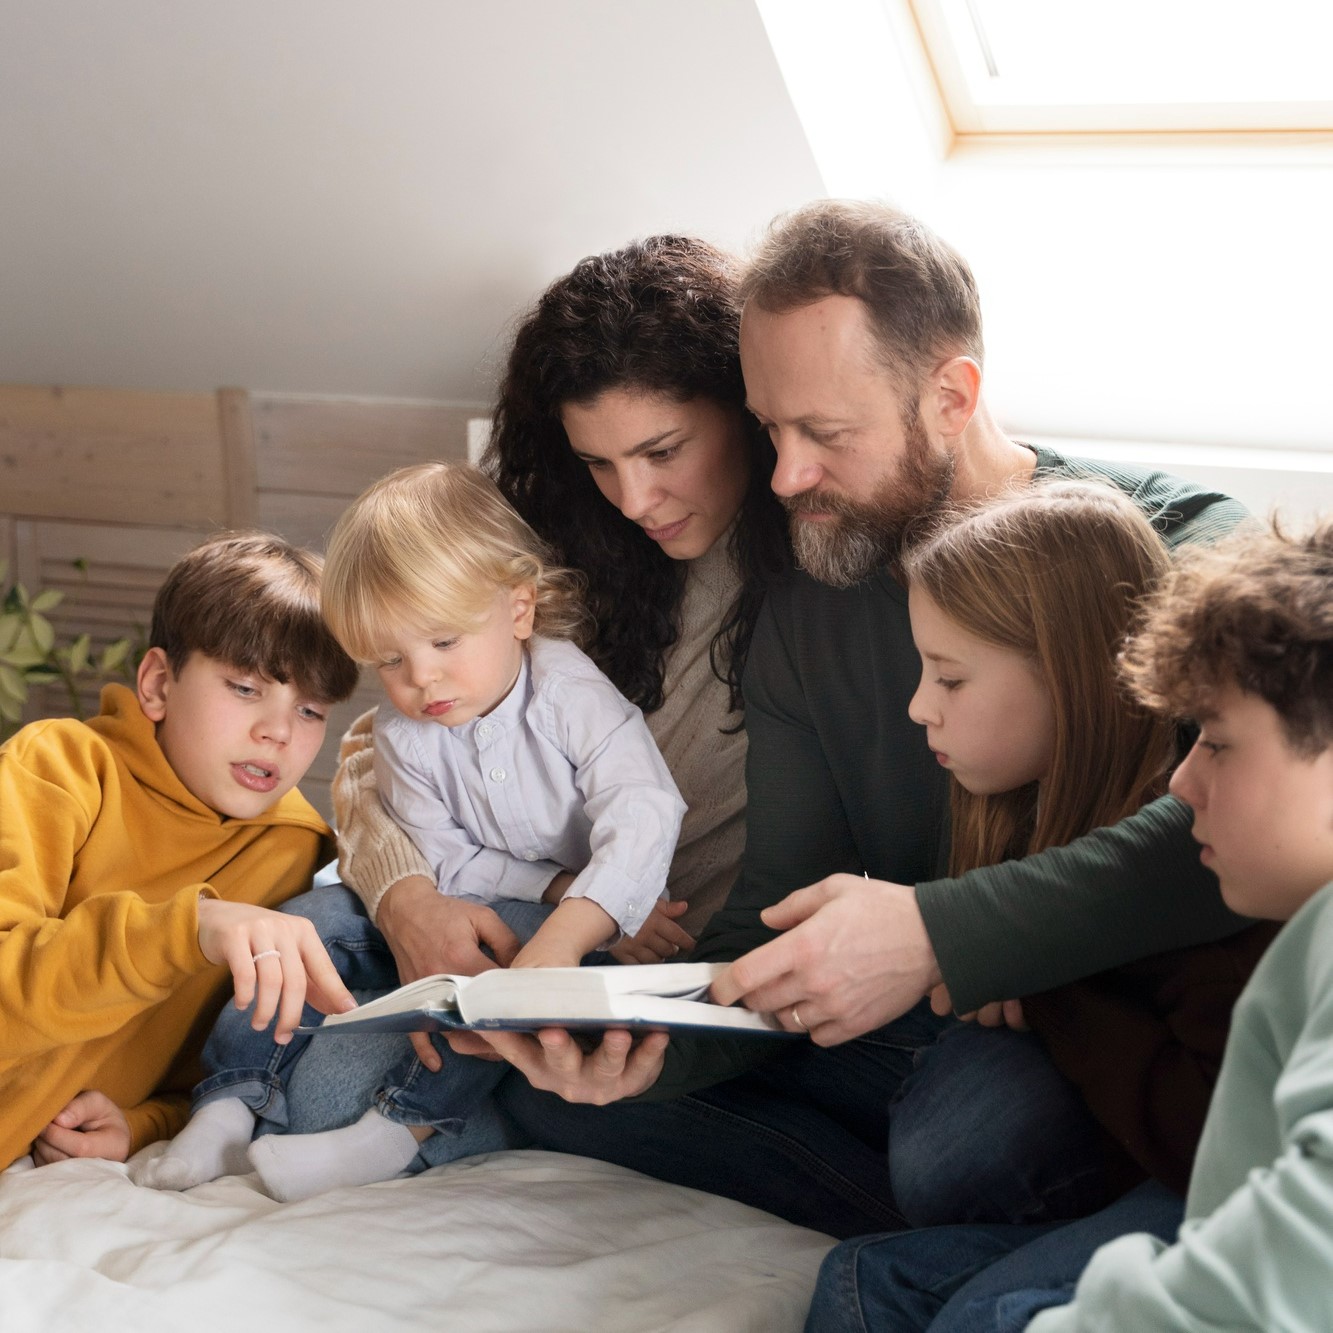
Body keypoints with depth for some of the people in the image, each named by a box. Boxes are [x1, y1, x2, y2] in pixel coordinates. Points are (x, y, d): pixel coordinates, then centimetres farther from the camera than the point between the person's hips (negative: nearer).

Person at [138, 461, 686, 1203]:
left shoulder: (572, 694, -20)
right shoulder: (403, 733, -6)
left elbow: (644, 817, -34)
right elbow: (449, 866, -8)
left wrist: (561, 937, -49)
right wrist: (566, 887, -24)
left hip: (584, 927, -5)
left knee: (499, 927, -34)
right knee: (324, 912, -12)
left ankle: (403, 1128, -37)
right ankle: (235, 1098, -12)